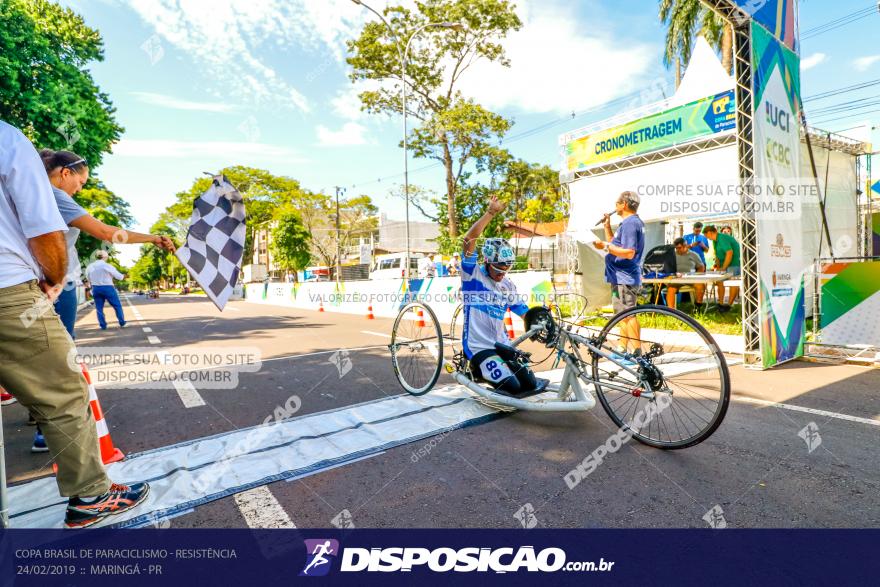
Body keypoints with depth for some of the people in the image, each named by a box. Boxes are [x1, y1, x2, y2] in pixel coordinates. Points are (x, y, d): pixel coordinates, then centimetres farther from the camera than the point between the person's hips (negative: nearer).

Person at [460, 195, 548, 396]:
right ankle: (477, 369, 8)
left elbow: (524, 311, 16)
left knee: (531, 385, -1)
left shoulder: (508, 286, 10)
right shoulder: (473, 275, -8)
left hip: (501, 345, 7)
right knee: (512, 387, -19)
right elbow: (469, 239, -21)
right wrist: (491, 212, -22)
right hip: (478, 347, -6)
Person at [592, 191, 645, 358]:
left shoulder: (630, 223, -15)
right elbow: (614, 244, 20)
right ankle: (623, 349, 26)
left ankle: (635, 352, -3)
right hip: (622, 277, 11)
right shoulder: (631, 222, 18)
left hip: (625, 278, -11)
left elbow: (629, 253, -24)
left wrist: (605, 246, -25)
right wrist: (607, 226, 16)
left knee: (628, 315, -8)